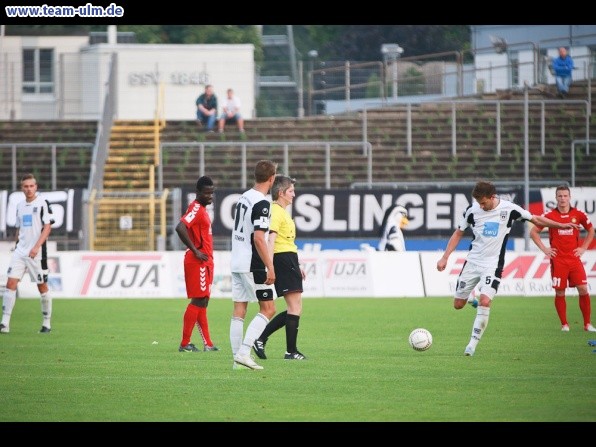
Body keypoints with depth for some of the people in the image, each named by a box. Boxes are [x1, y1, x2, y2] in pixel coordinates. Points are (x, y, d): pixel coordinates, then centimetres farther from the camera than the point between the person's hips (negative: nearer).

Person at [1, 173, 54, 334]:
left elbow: (47, 227, -12)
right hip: (20, 249, 5)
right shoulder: (20, 206, 13)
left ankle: (47, 324, 15)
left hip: (37, 253, -5)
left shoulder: (42, 204, -6)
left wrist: (37, 247, -21)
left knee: (42, 286, 2)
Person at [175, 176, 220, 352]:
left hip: (205, 262, 10)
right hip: (198, 263, -10)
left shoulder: (202, 209, 15)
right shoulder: (196, 208, -15)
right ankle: (185, 344, -4)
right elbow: (180, 228, -29)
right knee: (198, 301, -8)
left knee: (203, 302, 11)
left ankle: (207, 344, 14)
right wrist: (195, 251, -23)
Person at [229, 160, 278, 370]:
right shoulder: (262, 203, -15)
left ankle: (237, 358, 7)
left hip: (236, 263, 8)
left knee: (238, 311, 8)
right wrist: (270, 267, -18)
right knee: (268, 309, -2)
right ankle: (243, 352, -11)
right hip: (253, 265, -8)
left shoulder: (243, 197, 12)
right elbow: (258, 238, -21)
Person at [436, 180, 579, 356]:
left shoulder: (508, 209, -9)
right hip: (472, 261, 3)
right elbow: (458, 233, 8)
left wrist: (561, 225, 1)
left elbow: (535, 219, 4)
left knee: (484, 302, -22)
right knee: (458, 304, 4)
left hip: (493, 264, -3)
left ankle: (473, 343, -13)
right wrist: (445, 257, 3)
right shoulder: (472, 210, -5)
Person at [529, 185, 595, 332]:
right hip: (558, 260, -1)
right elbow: (533, 232, 6)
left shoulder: (578, 214, 3)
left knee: (583, 289, -6)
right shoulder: (549, 215, -1)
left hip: (574, 258, 1)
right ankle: (564, 324, 10)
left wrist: (584, 247, 8)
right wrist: (544, 249, -1)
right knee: (560, 292, -1)